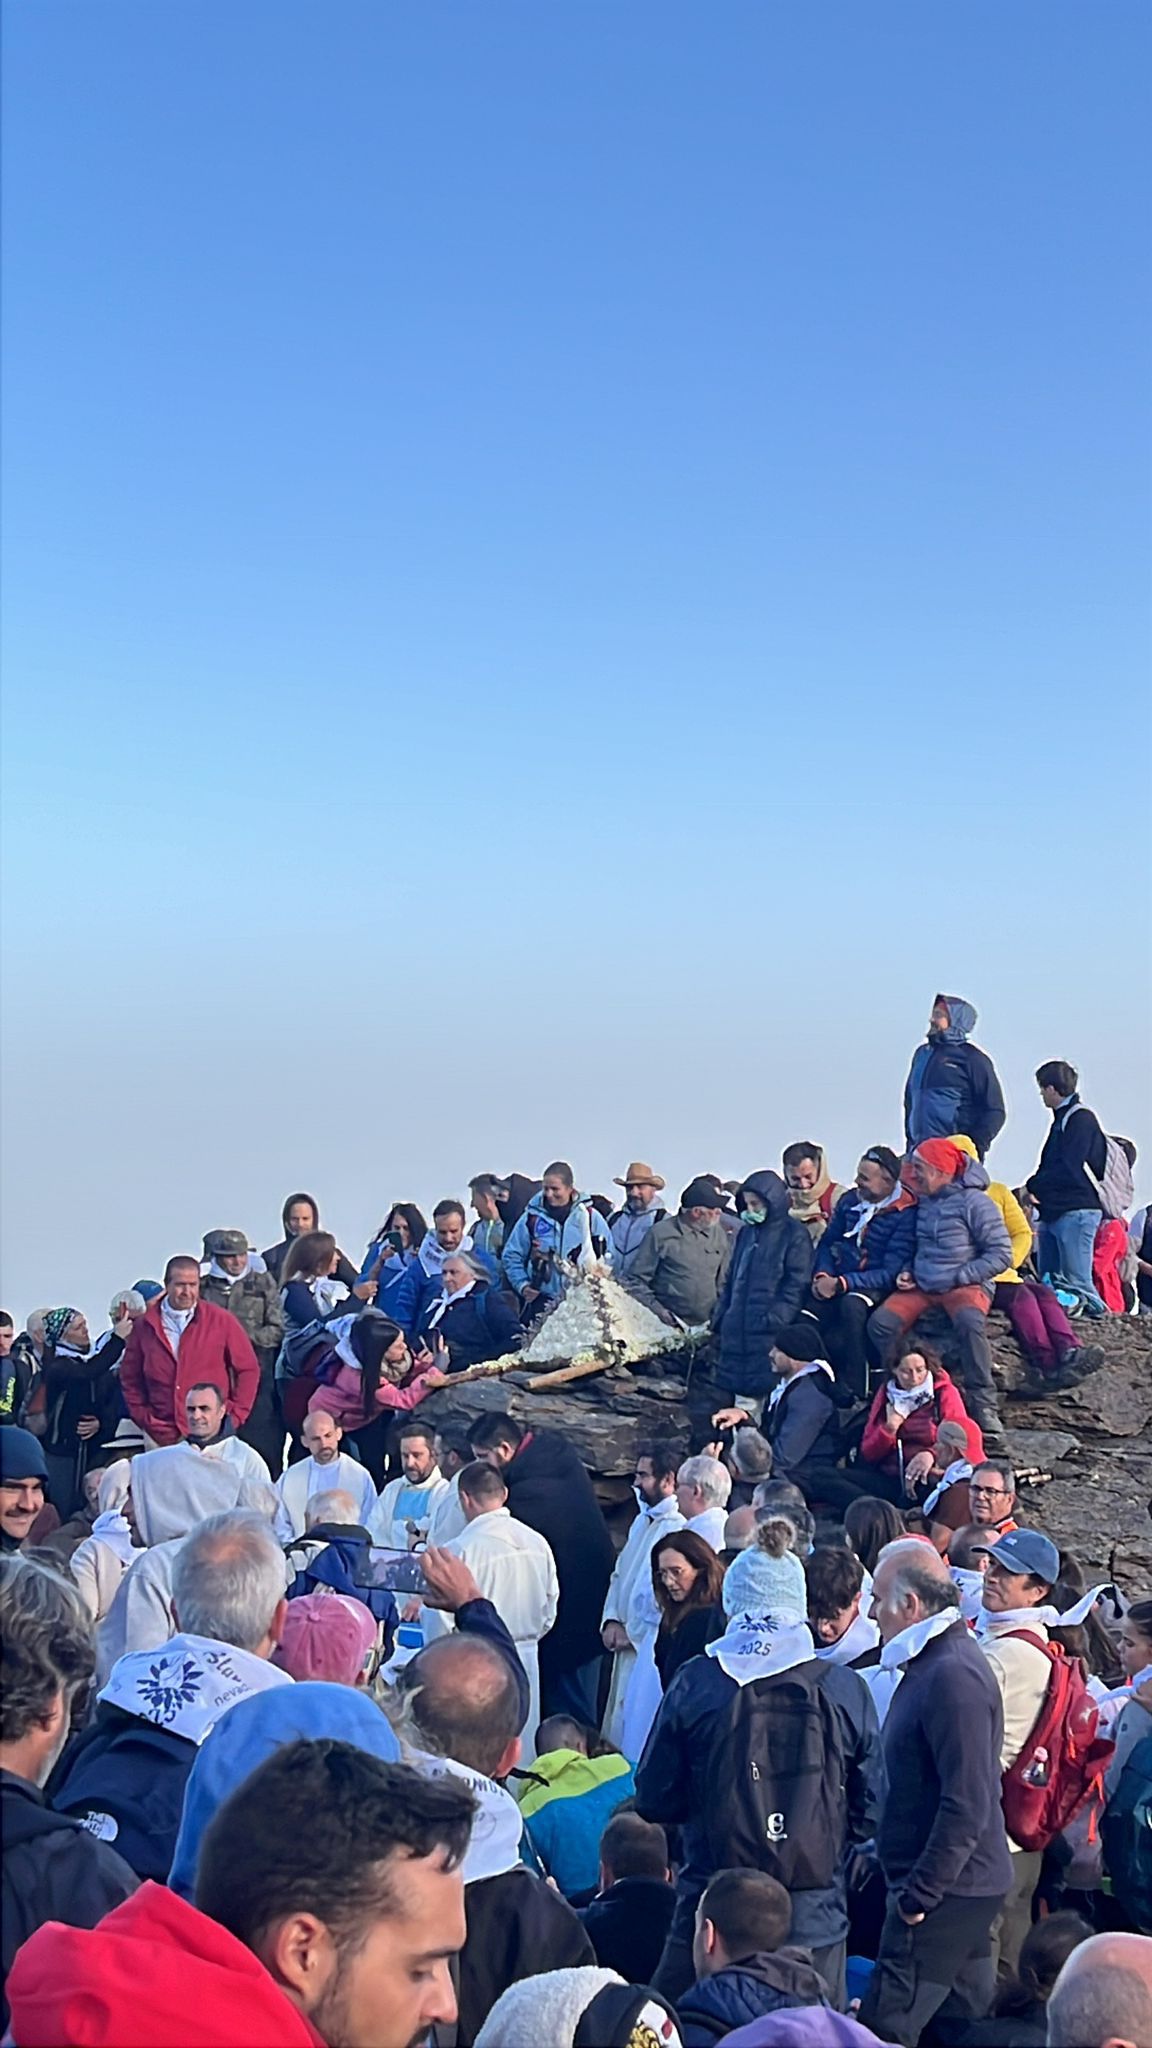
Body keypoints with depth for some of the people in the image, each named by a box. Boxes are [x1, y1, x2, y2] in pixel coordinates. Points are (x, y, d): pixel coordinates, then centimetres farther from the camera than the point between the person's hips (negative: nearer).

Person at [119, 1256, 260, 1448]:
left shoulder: (221, 1320, 1)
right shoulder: (145, 1326, 5)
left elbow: (248, 1369, 5)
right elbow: (130, 1378, 14)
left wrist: (234, 1415, 0)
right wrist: (143, 1418, 6)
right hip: (162, 1438, 2)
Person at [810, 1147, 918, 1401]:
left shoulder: (905, 1215, -12)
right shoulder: (849, 1200, 6)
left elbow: (890, 1272, -16)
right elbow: (827, 1242, 14)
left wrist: (841, 1284, -21)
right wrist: (822, 1276, -7)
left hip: (875, 1286, -5)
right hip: (837, 1282, 5)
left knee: (852, 1304, -38)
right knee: (804, 1317, -23)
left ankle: (856, 1390, -29)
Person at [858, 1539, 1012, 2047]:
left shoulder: (952, 1676, -21)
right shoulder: (934, 1662, 11)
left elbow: (967, 1804, -25)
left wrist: (918, 1894, -20)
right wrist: (878, 1848, 19)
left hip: (942, 1893, -10)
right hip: (957, 1888, 10)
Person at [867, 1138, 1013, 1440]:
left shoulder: (974, 1203, -8)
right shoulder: (922, 1202, 12)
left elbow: (1001, 1254, -9)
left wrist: (958, 1278, -14)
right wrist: (908, 1272, 7)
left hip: (965, 1286, -6)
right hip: (920, 1287, 6)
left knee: (969, 1322, -38)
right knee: (880, 1322, -19)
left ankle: (983, 1405, -27)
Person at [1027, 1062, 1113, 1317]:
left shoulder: (1081, 1119, -9)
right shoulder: (1062, 1119, 21)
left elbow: (1067, 1170, -17)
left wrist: (1033, 1184, -7)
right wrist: (1037, 1185, 4)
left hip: (1076, 1212, -10)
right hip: (1054, 1213, 10)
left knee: (1077, 1282, -13)